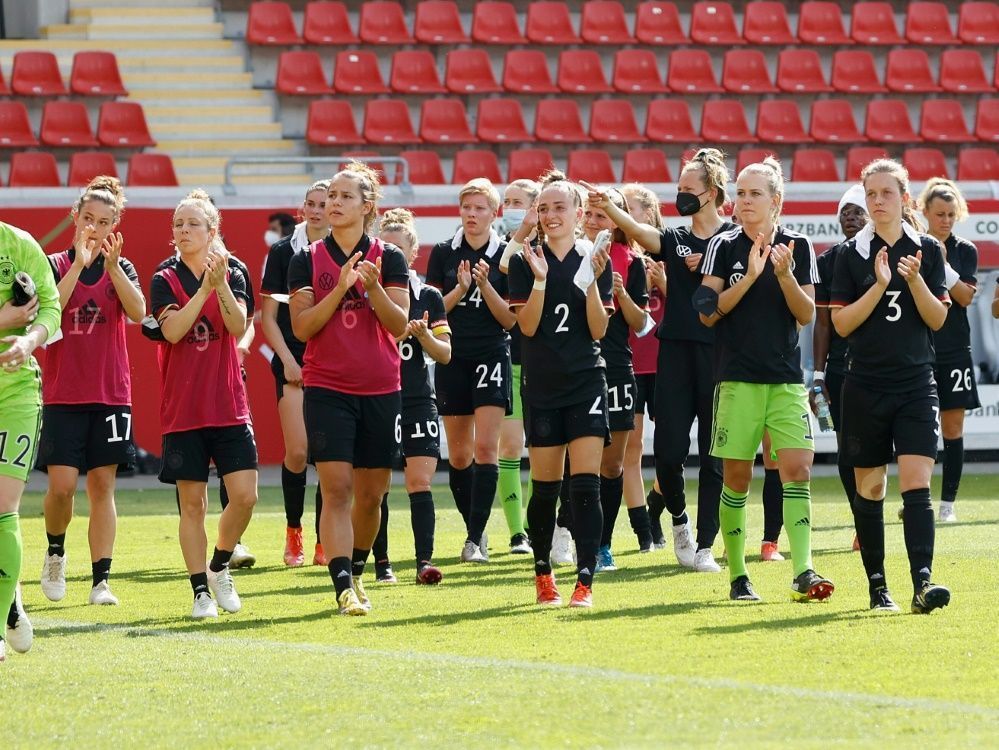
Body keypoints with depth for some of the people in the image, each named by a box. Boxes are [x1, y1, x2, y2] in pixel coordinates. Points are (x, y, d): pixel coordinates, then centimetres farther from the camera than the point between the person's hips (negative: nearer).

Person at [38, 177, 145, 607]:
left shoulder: (121, 268, 7)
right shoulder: (56, 265, 3)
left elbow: (138, 312, -12)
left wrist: (112, 264, -21)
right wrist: (79, 263, -21)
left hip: (110, 393, 2)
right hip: (62, 395, -1)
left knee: (102, 485, 0)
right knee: (62, 484, -11)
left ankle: (101, 581, 1)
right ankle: (55, 552, 17)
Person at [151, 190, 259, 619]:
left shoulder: (233, 274, 5)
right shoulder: (165, 280, 1)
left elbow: (239, 327, -11)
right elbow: (172, 330, -16)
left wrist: (221, 285, -25)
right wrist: (204, 288, -23)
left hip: (229, 405, 1)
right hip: (182, 409, -1)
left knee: (245, 495, -6)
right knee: (192, 502, 0)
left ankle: (219, 568, 18)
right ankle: (201, 591, 8)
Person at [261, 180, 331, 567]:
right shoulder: (283, 251, 3)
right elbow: (268, 317, 4)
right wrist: (287, 360, -6)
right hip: (294, 365, -1)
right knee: (297, 452, -10)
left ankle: (324, 542, 4)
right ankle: (293, 531, 9)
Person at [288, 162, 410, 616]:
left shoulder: (389, 259, 3)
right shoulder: (306, 261, 2)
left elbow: (400, 324, -4)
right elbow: (302, 327, -6)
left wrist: (373, 287, -21)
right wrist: (341, 287, -17)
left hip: (381, 391, 2)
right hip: (327, 389, -1)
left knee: (371, 493, 8)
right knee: (336, 488, -13)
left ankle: (356, 572, 29)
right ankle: (344, 588, -17)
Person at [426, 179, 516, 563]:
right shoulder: (443, 253, 3)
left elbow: (511, 318, -2)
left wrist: (484, 285, -16)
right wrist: (460, 289, -15)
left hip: (492, 356, -2)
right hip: (452, 358, 2)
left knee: (485, 447, -13)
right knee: (458, 455, 6)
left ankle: (475, 538, -15)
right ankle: (475, 529, 20)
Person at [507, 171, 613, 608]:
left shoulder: (594, 260, 3)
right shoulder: (525, 261, 1)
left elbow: (599, 330, -1)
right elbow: (527, 325, -6)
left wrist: (593, 282, -13)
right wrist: (540, 278, -17)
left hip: (587, 383, 0)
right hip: (542, 386, 0)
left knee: (586, 484, -9)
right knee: (544, 486, 4)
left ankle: (585, 580, -9)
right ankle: (542, 572, 23)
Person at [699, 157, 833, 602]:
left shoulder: (798, 247, 6)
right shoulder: (724, 247, 2)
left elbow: (807, 315, 3)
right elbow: (708, 311, -4)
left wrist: (784, 274, -13)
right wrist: (749, 277, -14)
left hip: (787, 381, 1)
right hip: (737, 380, -1)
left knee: (797, 469, -11)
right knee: (736, 478, 1)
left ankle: (803, 572, -16)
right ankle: (738, 577, 12)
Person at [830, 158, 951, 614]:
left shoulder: (927, 251, 4)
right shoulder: (853, 255, 3)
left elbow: (937, 319, 1)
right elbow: (841, 323, -3)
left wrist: (915, 280, -15)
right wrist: (879, 285, -14)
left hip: (916, 384, -1)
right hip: (865, 385, 1)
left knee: (916, 483, -13)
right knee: (869, 487, 5)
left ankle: (922, 582, -22)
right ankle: (876, 586, 14)